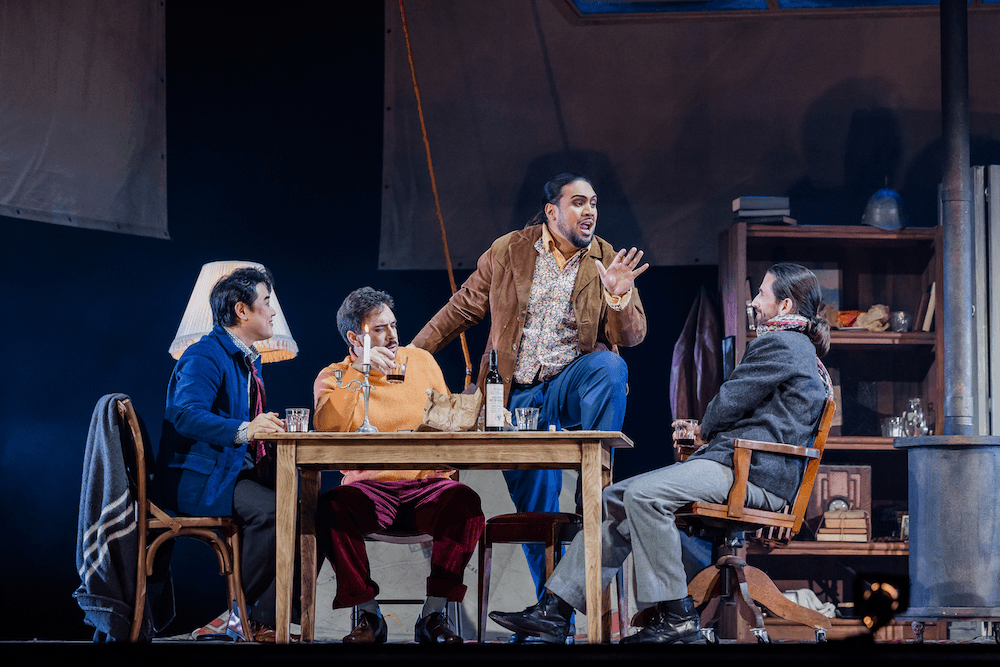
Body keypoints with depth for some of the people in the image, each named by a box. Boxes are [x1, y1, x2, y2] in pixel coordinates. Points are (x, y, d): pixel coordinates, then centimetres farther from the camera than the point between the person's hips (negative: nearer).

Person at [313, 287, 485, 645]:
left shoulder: (421, 361, 16)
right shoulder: (333, 378, 6)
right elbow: (327, 427, -14)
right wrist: (357, 373, -18)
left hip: (427, 485, 2)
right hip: (368, 488, -2)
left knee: (465, 502, -32)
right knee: (331, 507, -35)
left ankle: (434, 614, -22)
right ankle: (368, 615, -20)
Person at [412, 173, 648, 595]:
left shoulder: (607, 261, 5)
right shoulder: (508, 252, 4)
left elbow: (632, 336, -2)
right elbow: (462, 309, 13)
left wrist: (618, 296, -22)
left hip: (572, 382, 0)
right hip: (517, 394, 0)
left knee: (611, 366, -35)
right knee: (536, 504, -13)